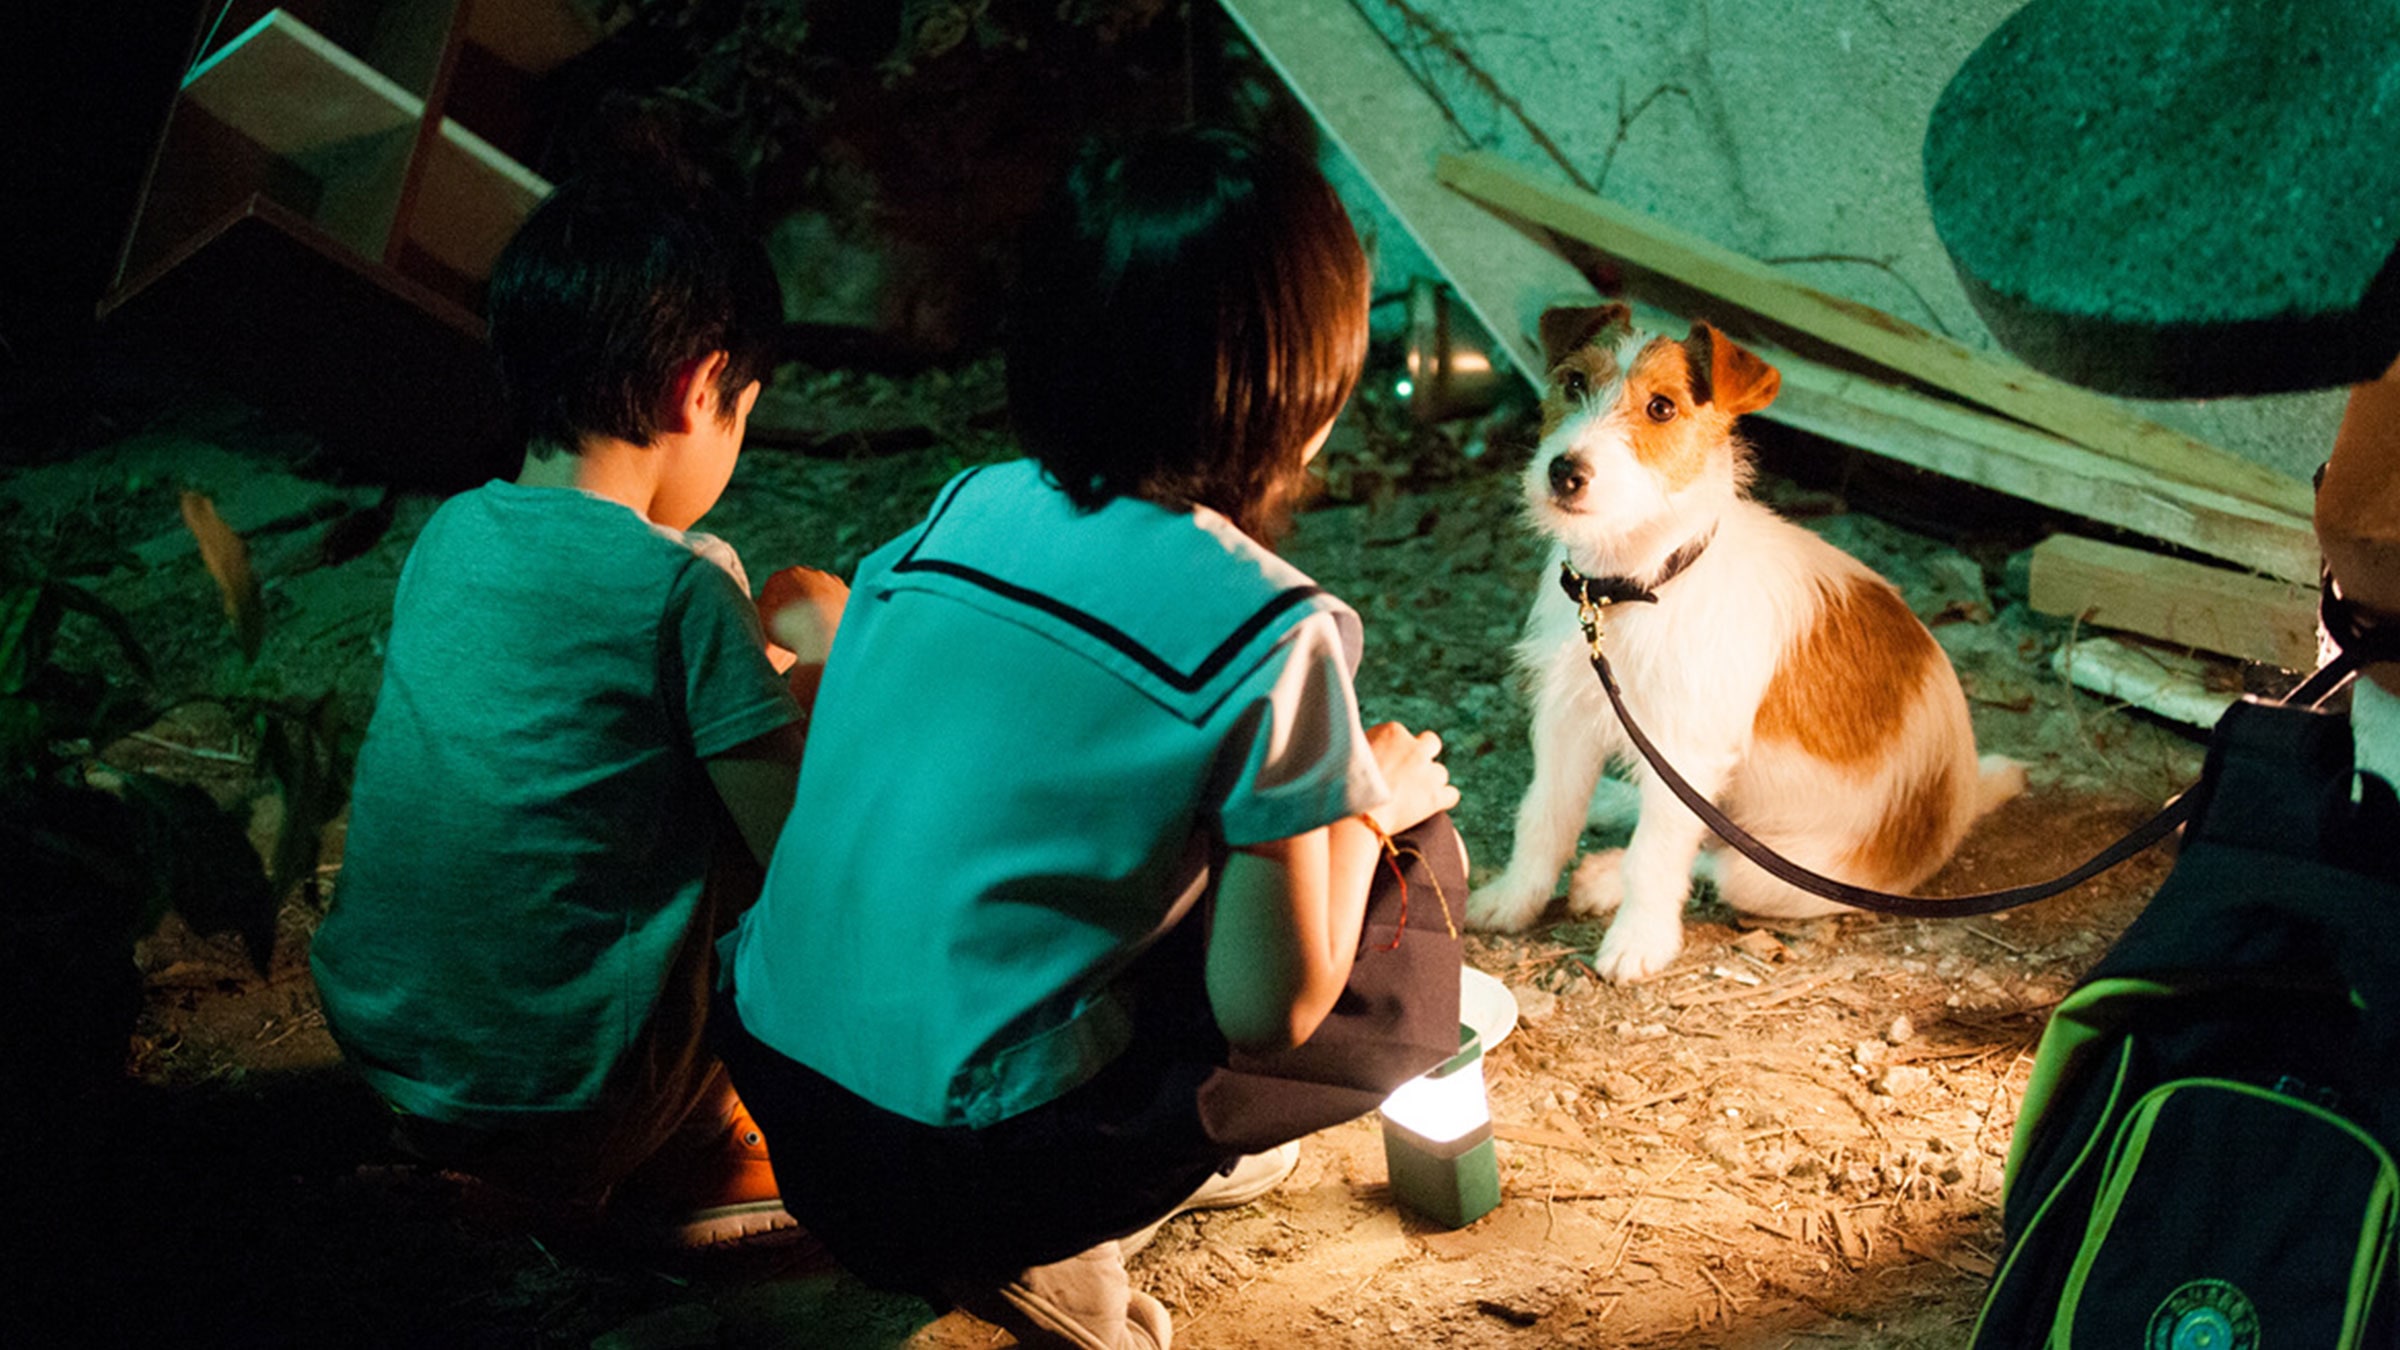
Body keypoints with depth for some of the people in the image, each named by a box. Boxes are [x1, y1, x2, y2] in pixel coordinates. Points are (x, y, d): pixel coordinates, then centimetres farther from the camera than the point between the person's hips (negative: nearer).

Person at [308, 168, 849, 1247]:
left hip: (372, 1033, 7)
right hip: (553, 1108, -7)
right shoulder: (678, 586, -18)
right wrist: (823, 662, 4)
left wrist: (759, 658, 21)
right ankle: (682, 1158, 15)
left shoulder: (451, 531, 1)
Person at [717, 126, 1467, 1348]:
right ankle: (1044, 1247, 5)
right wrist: (1365, 808, 8)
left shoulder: (961, 514, 1)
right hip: (969, 1168, -6)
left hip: (772, 1072, 7)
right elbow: (1270, 1010, -11)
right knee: (1413, 895, 8)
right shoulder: (1271, 633, -16)